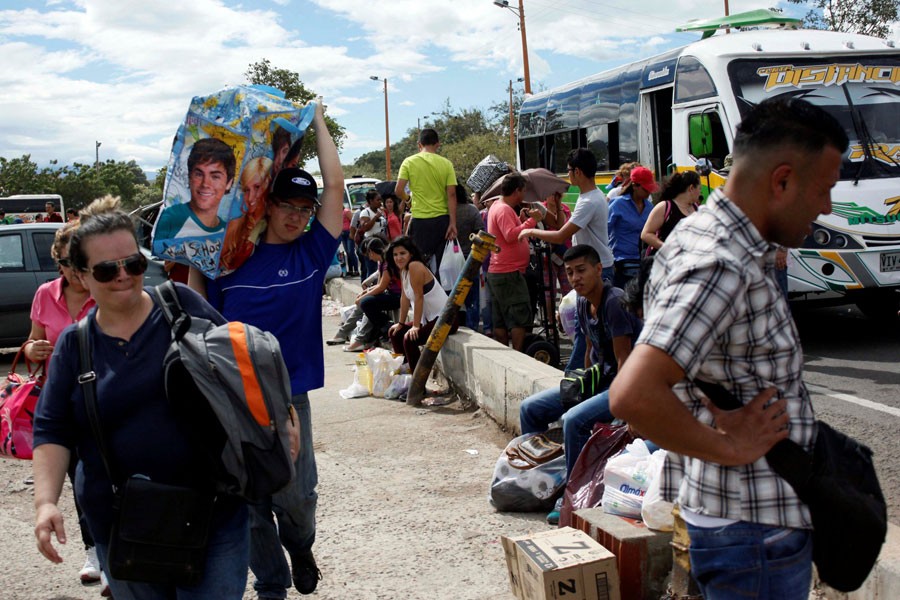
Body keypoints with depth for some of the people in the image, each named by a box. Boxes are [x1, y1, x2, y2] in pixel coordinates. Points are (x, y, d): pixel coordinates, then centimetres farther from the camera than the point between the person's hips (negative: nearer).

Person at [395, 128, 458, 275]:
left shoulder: (409, 162, -3)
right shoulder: (446, 164, -1)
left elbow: (398, 191, -7)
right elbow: (451, 195, -5)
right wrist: (453, 223, -5)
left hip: (420, 220, -1)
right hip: (442, 219, 1)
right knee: (442, 264, 9)